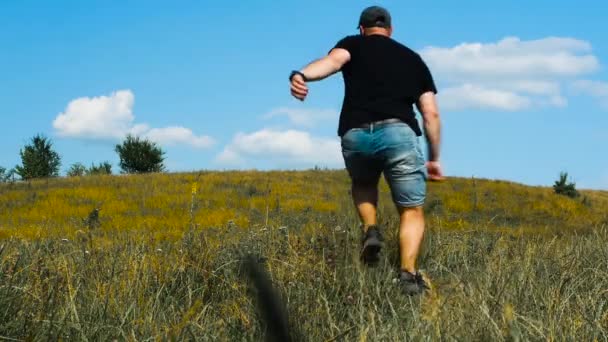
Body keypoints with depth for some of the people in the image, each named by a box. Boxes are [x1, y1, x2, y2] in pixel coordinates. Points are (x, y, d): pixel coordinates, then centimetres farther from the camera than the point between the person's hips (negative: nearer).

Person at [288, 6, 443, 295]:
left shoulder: (353, 44, 20)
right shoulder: (413, 58, 27)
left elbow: (333, 59, -7)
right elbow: (431, 114, 18)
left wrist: (301, 75, -26)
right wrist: (434, 158, 26)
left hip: (355, 135, 0)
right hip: (398, 133, 0)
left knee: (363, 184, 33)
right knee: (412, 211, 11)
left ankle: (370, 229, 7)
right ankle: (408, 273, -11)